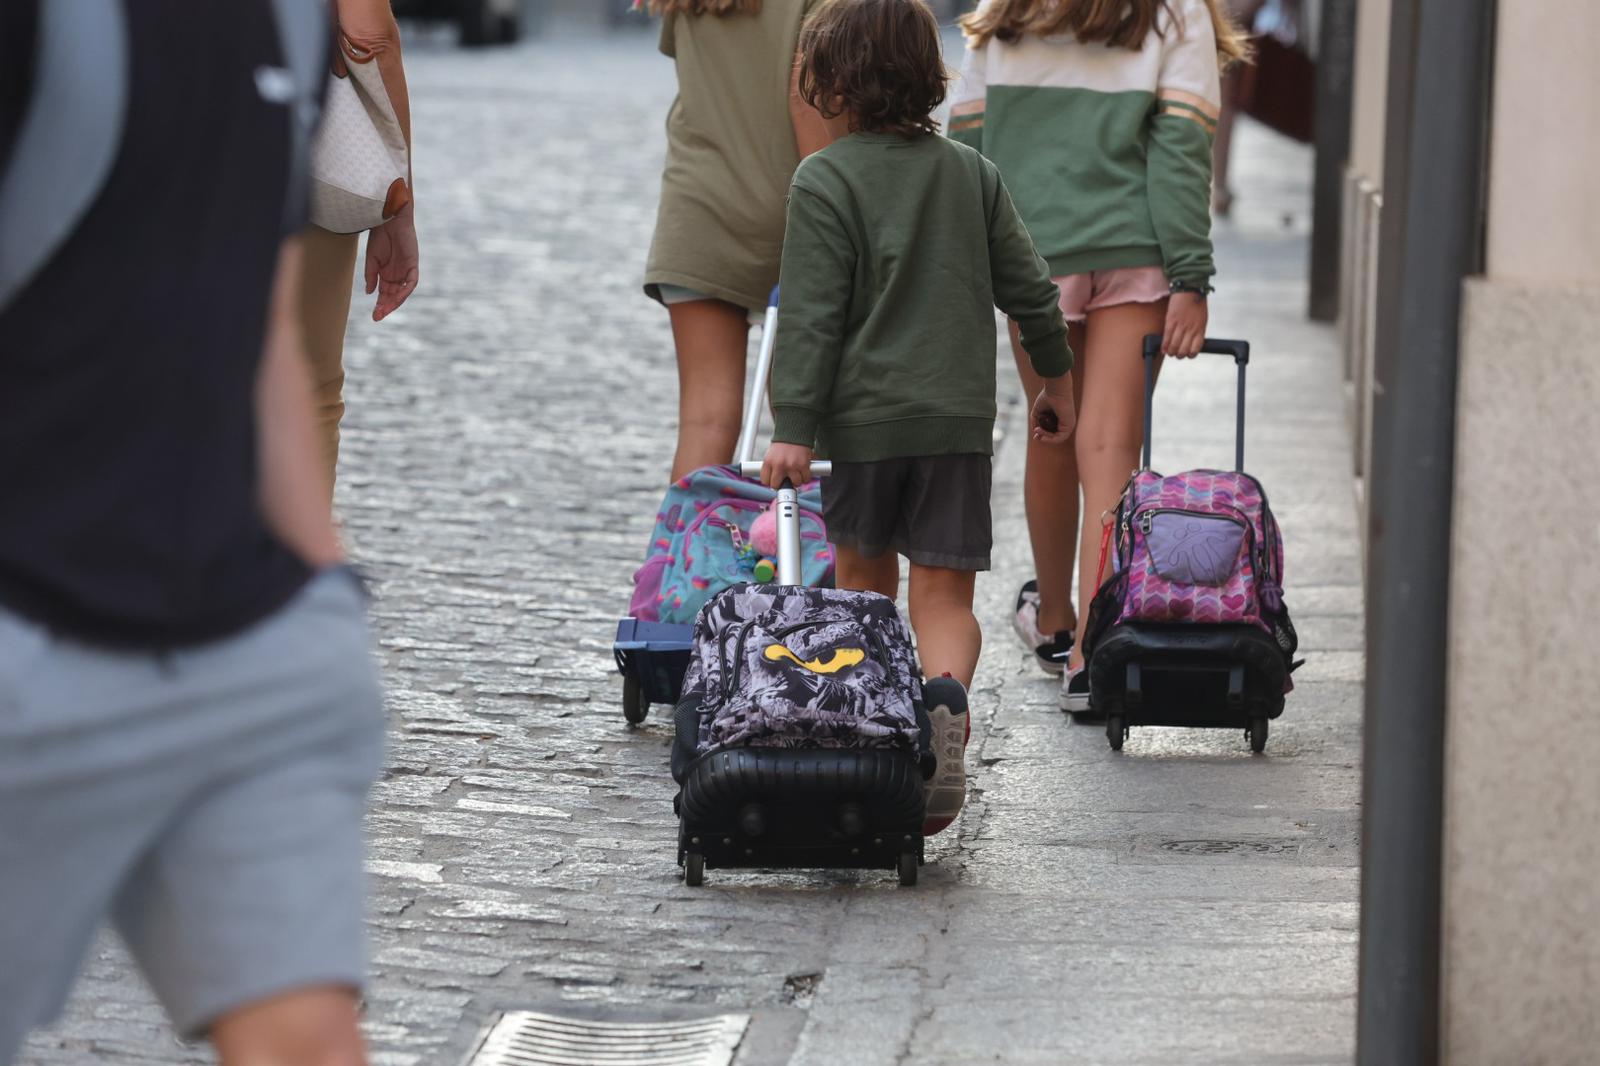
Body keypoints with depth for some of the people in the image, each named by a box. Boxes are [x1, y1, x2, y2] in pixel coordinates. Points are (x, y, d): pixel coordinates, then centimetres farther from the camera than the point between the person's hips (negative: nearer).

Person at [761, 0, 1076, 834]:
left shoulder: (825, 181, -8)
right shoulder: (973, 173, 6)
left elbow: (811, 315, -12)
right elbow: (1028, 288, 11)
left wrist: (792, 428, -11)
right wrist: (1055, 379, 25)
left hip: (864, 415, -2)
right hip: (960, 415, 2)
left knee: (865, 576, 17)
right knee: (945, 588, -1)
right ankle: (944, 700, -28)